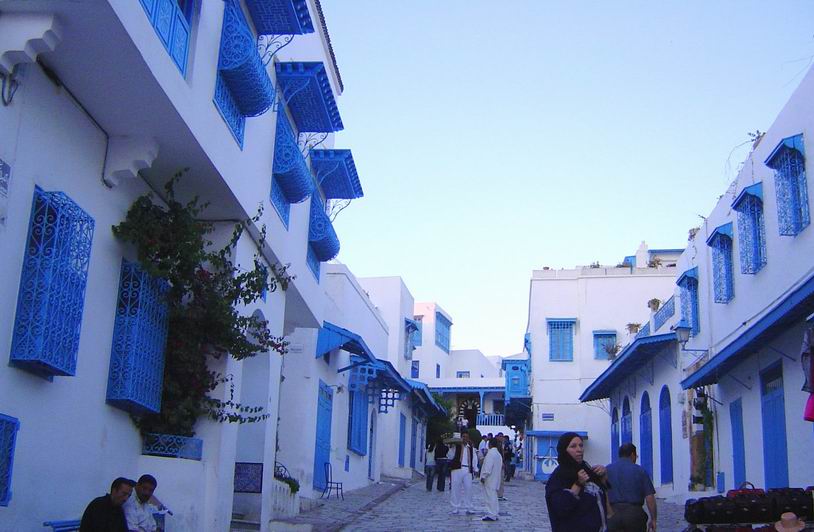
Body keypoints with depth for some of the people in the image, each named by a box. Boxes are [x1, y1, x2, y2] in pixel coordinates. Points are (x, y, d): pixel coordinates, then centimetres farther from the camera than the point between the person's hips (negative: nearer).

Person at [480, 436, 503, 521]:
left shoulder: (491, 453, -16)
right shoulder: (498, 454, 15)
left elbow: (488, 466, -21)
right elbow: (500, 466, 19)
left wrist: (483, 476, -16)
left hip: (489, 479, -10)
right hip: (495, 479, 10)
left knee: (490, 496, -8)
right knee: (493, 497, 15)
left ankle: (491, 515, -8)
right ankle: (494, 514, 20)